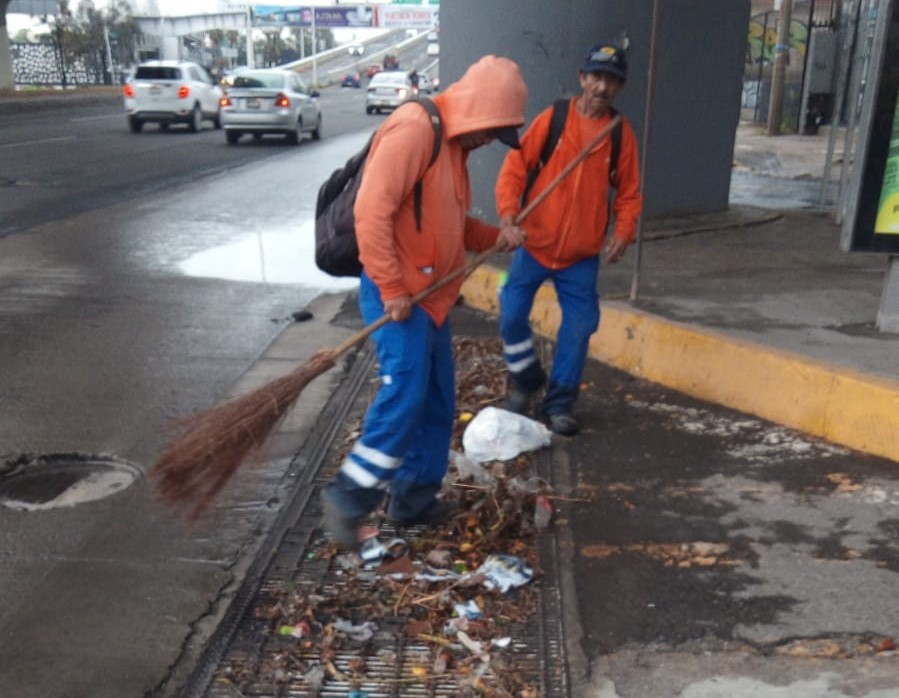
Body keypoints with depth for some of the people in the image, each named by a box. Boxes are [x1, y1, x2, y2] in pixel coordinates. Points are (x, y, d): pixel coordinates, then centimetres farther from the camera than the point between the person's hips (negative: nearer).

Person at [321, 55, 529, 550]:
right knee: (403, 396, -14)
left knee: (437, 403, 11)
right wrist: (392, 289, -22)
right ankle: (348, 498, 0)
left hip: (431, 294, 10)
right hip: (398, 294, -10)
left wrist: (494, 237, 7)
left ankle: (415, 499, 23)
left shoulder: (453, 142, 16)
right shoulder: (415, 128, -15)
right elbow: (372, 211, -23)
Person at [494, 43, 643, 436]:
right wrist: (508, 212, -21)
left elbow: (629, 193, 7)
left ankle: (558, 404, 18)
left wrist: (624, 232, -10)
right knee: (512, 316, -2)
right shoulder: (552, 119, -4)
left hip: (583, 255, 1)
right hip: (534, 245, -1)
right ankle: (526, 381, 25)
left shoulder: (621, 133, 1)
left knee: (579, 327, 1)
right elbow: (514, 168, -5)